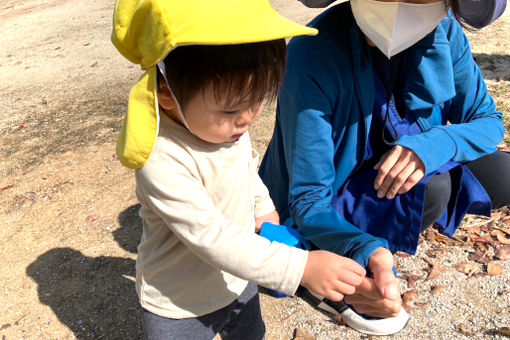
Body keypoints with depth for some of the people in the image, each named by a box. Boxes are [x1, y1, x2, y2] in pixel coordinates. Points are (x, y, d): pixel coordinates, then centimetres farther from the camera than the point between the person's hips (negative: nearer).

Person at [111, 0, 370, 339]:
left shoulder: (225, 125, -13)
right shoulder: (163, 161, -37)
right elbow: (214, 239, -39)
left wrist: (264, 208, 15)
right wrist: (302, 267, -40)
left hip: (237, 280, 7)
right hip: (181, 309, -6)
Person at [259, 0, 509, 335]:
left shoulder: (444, 30, -14)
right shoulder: (314, 54, -30)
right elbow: (308, 197, -28)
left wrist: (436, 144, -27)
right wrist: (363, 251, -48)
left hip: (393, 176, 6)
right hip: (332, 208, -5)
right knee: (430, 188, -29)